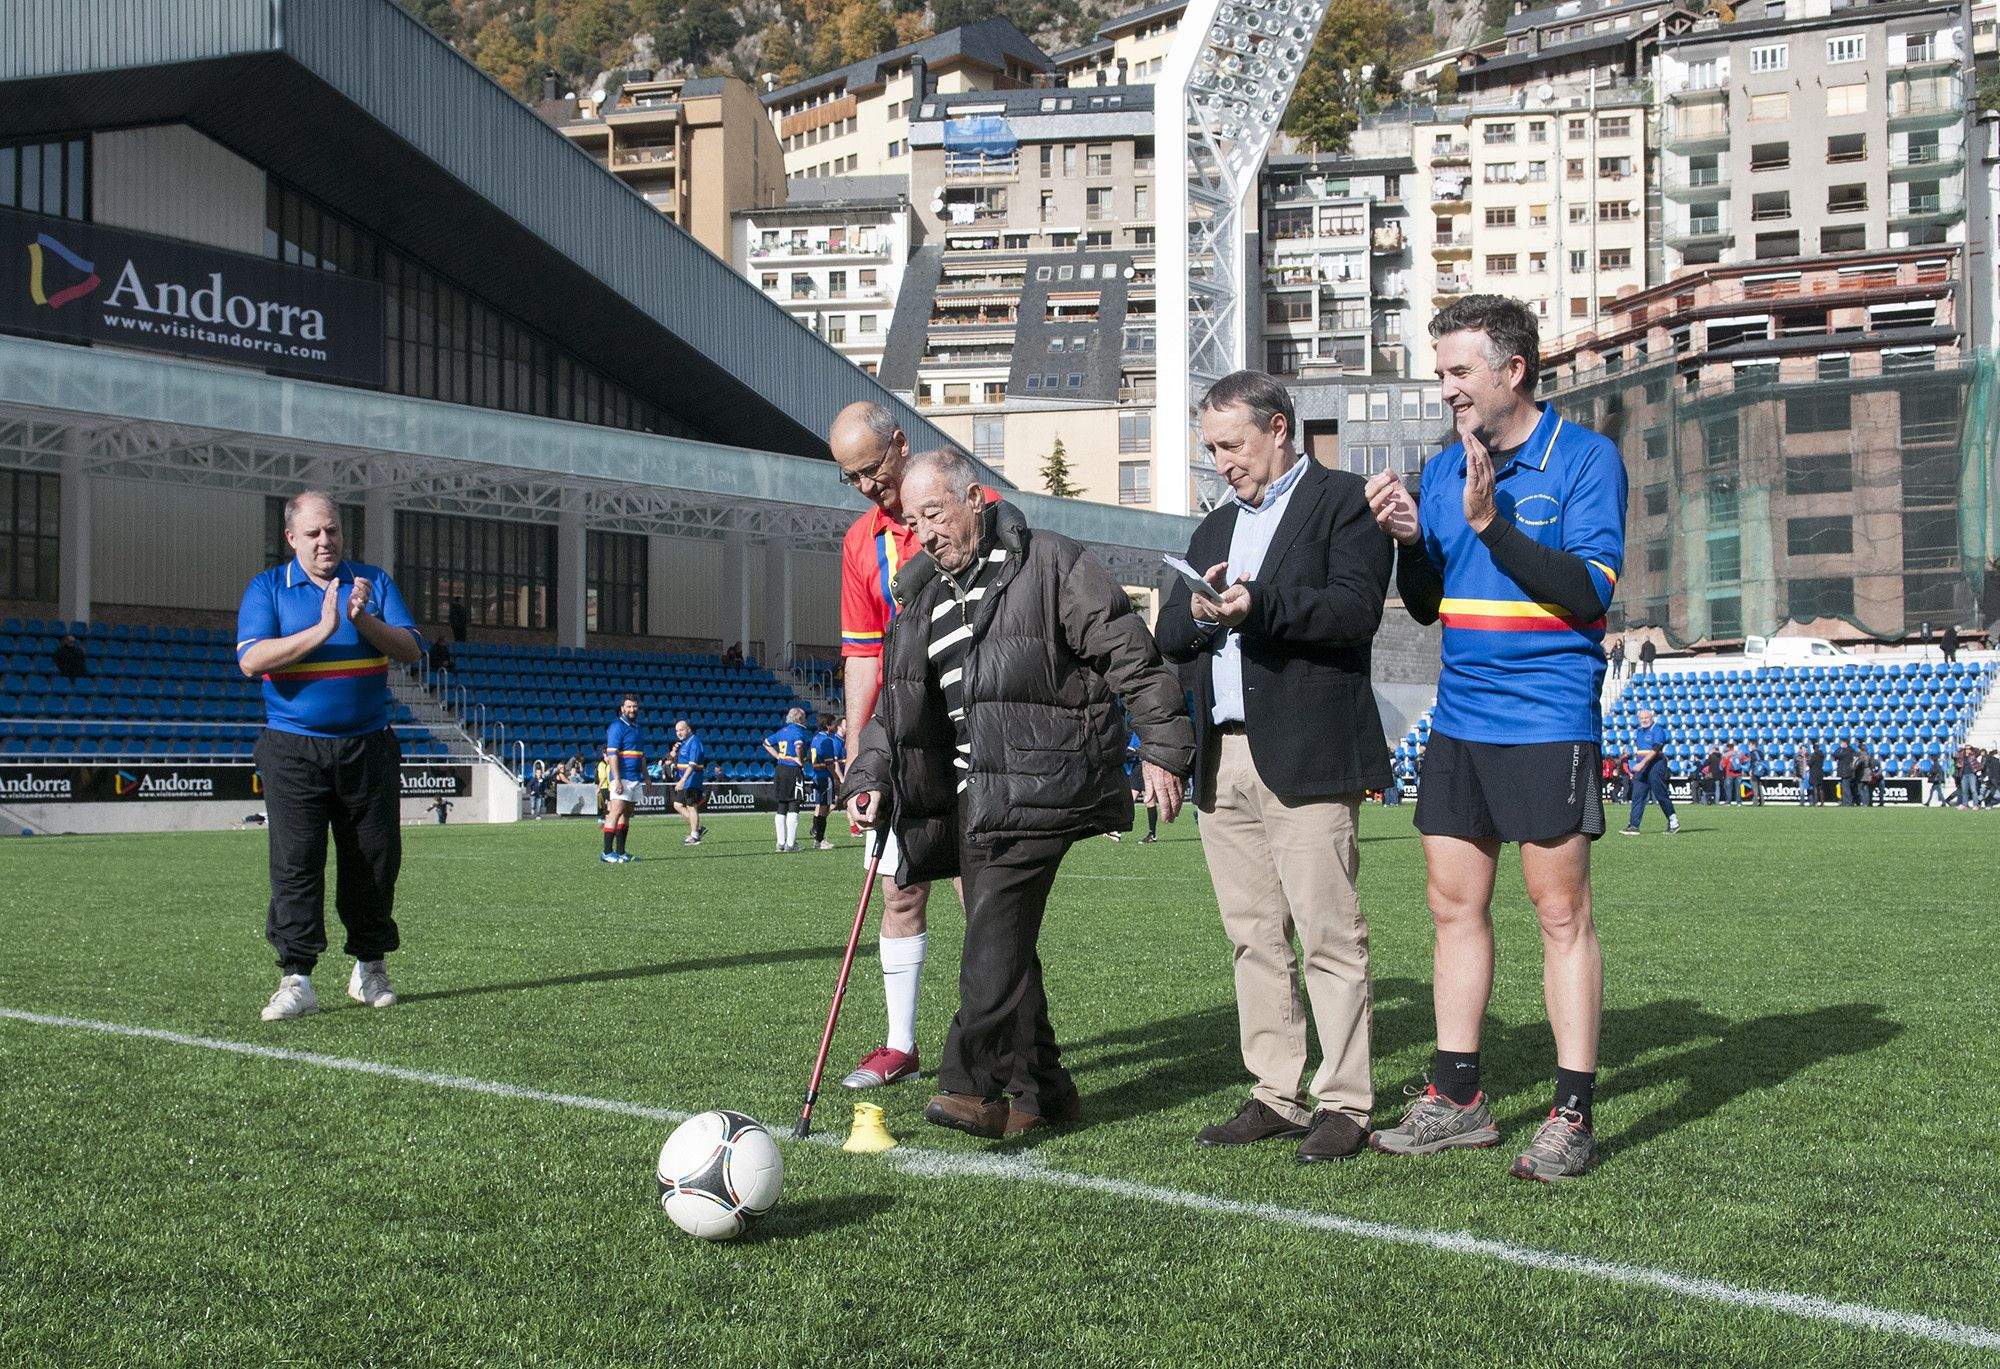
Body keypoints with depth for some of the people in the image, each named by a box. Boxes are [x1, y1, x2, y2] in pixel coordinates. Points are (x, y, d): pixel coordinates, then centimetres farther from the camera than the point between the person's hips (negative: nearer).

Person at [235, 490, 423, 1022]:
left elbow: (410, 649, 0)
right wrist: (321, 631, -20)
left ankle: (370, 967, 21)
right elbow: (251, 660, -11)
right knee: (295, 863, -9)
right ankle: (296, 980, -8)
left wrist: (363, 621, -18)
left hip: (367, 746, 2)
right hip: (293, 751, -2)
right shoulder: (266, 589, 4)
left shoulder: (374, 581, 9)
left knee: (375, 859, 6)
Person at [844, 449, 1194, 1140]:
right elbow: (894, 703, 20)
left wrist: (1163, 748, -9)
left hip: (1037, 784, -7)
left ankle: (976, 1085, -17)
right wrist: (870, 777, 5)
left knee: (994, 936, -17)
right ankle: (1041, 1089, 15)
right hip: (971, 792, 7)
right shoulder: (920, 597, 19)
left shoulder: (1052, 563, -1)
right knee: (1001, 943, 7)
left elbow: (1130, 656, -4)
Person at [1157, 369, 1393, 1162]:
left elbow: (1356, 610, -12)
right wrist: (1201, 612, -4)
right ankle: (1277, 1096, 15)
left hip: (1306, 757, -7)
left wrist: (1259, 605, -23)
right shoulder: (1215, 528, 24)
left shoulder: (1345, 503, 2)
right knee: (1254, 938, 8)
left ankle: (1344, 1104, -1)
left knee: (1328, 934, -7)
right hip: (1223, 759, 7)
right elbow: (1167, 637, 17)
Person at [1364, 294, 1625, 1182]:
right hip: (1458, 722, 7)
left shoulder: (1584, 458, -6)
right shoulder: (1442, 469, 12)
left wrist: (1491, 523, -21)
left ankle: (1572, 1116, 5)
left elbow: (1591, 591, -16)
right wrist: (1409, 541, -3)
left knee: (1561, 913, -2)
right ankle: (1456, 1100, 17)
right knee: (1455, 906, 8)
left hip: (1546, 723, -6)